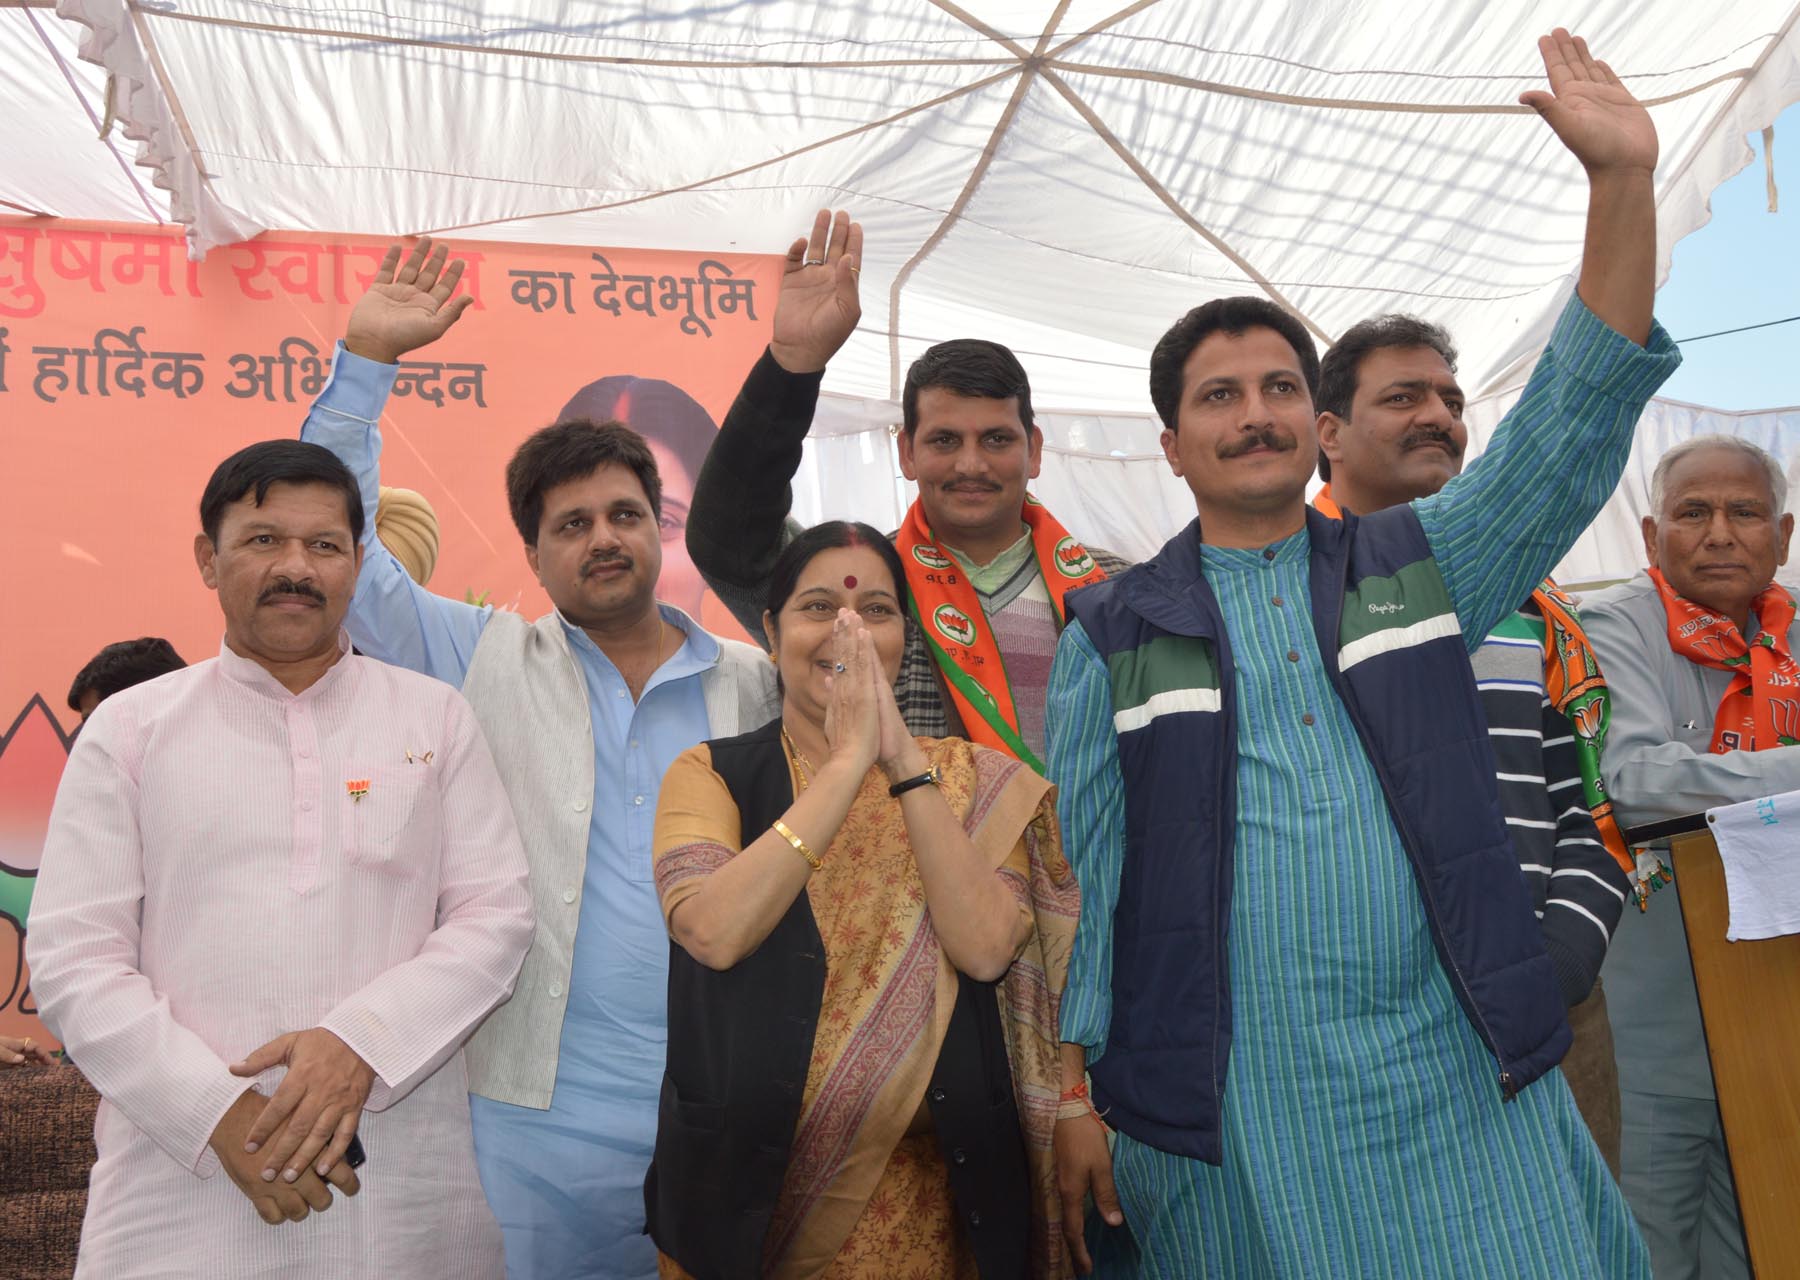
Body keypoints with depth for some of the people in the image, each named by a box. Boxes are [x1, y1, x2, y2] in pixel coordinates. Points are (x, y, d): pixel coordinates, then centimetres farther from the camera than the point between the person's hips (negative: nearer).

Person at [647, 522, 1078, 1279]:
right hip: (751, 1179, 0)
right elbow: (713, 932, -20)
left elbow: (986, 948, -15)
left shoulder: (971, 782, 1)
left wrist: (906, 762, -19)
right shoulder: (710, 774, -1)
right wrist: (850, 758, -20)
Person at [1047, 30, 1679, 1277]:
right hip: (1231, 1116, -1)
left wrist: (1623, 178, -10)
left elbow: (1575, 423, -1)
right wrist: (1072, 1098, -3)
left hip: (1463, 1082, 2)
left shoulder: (1419, 565, 9)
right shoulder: (1112, 637, 3)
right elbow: (1076, 872, 1)